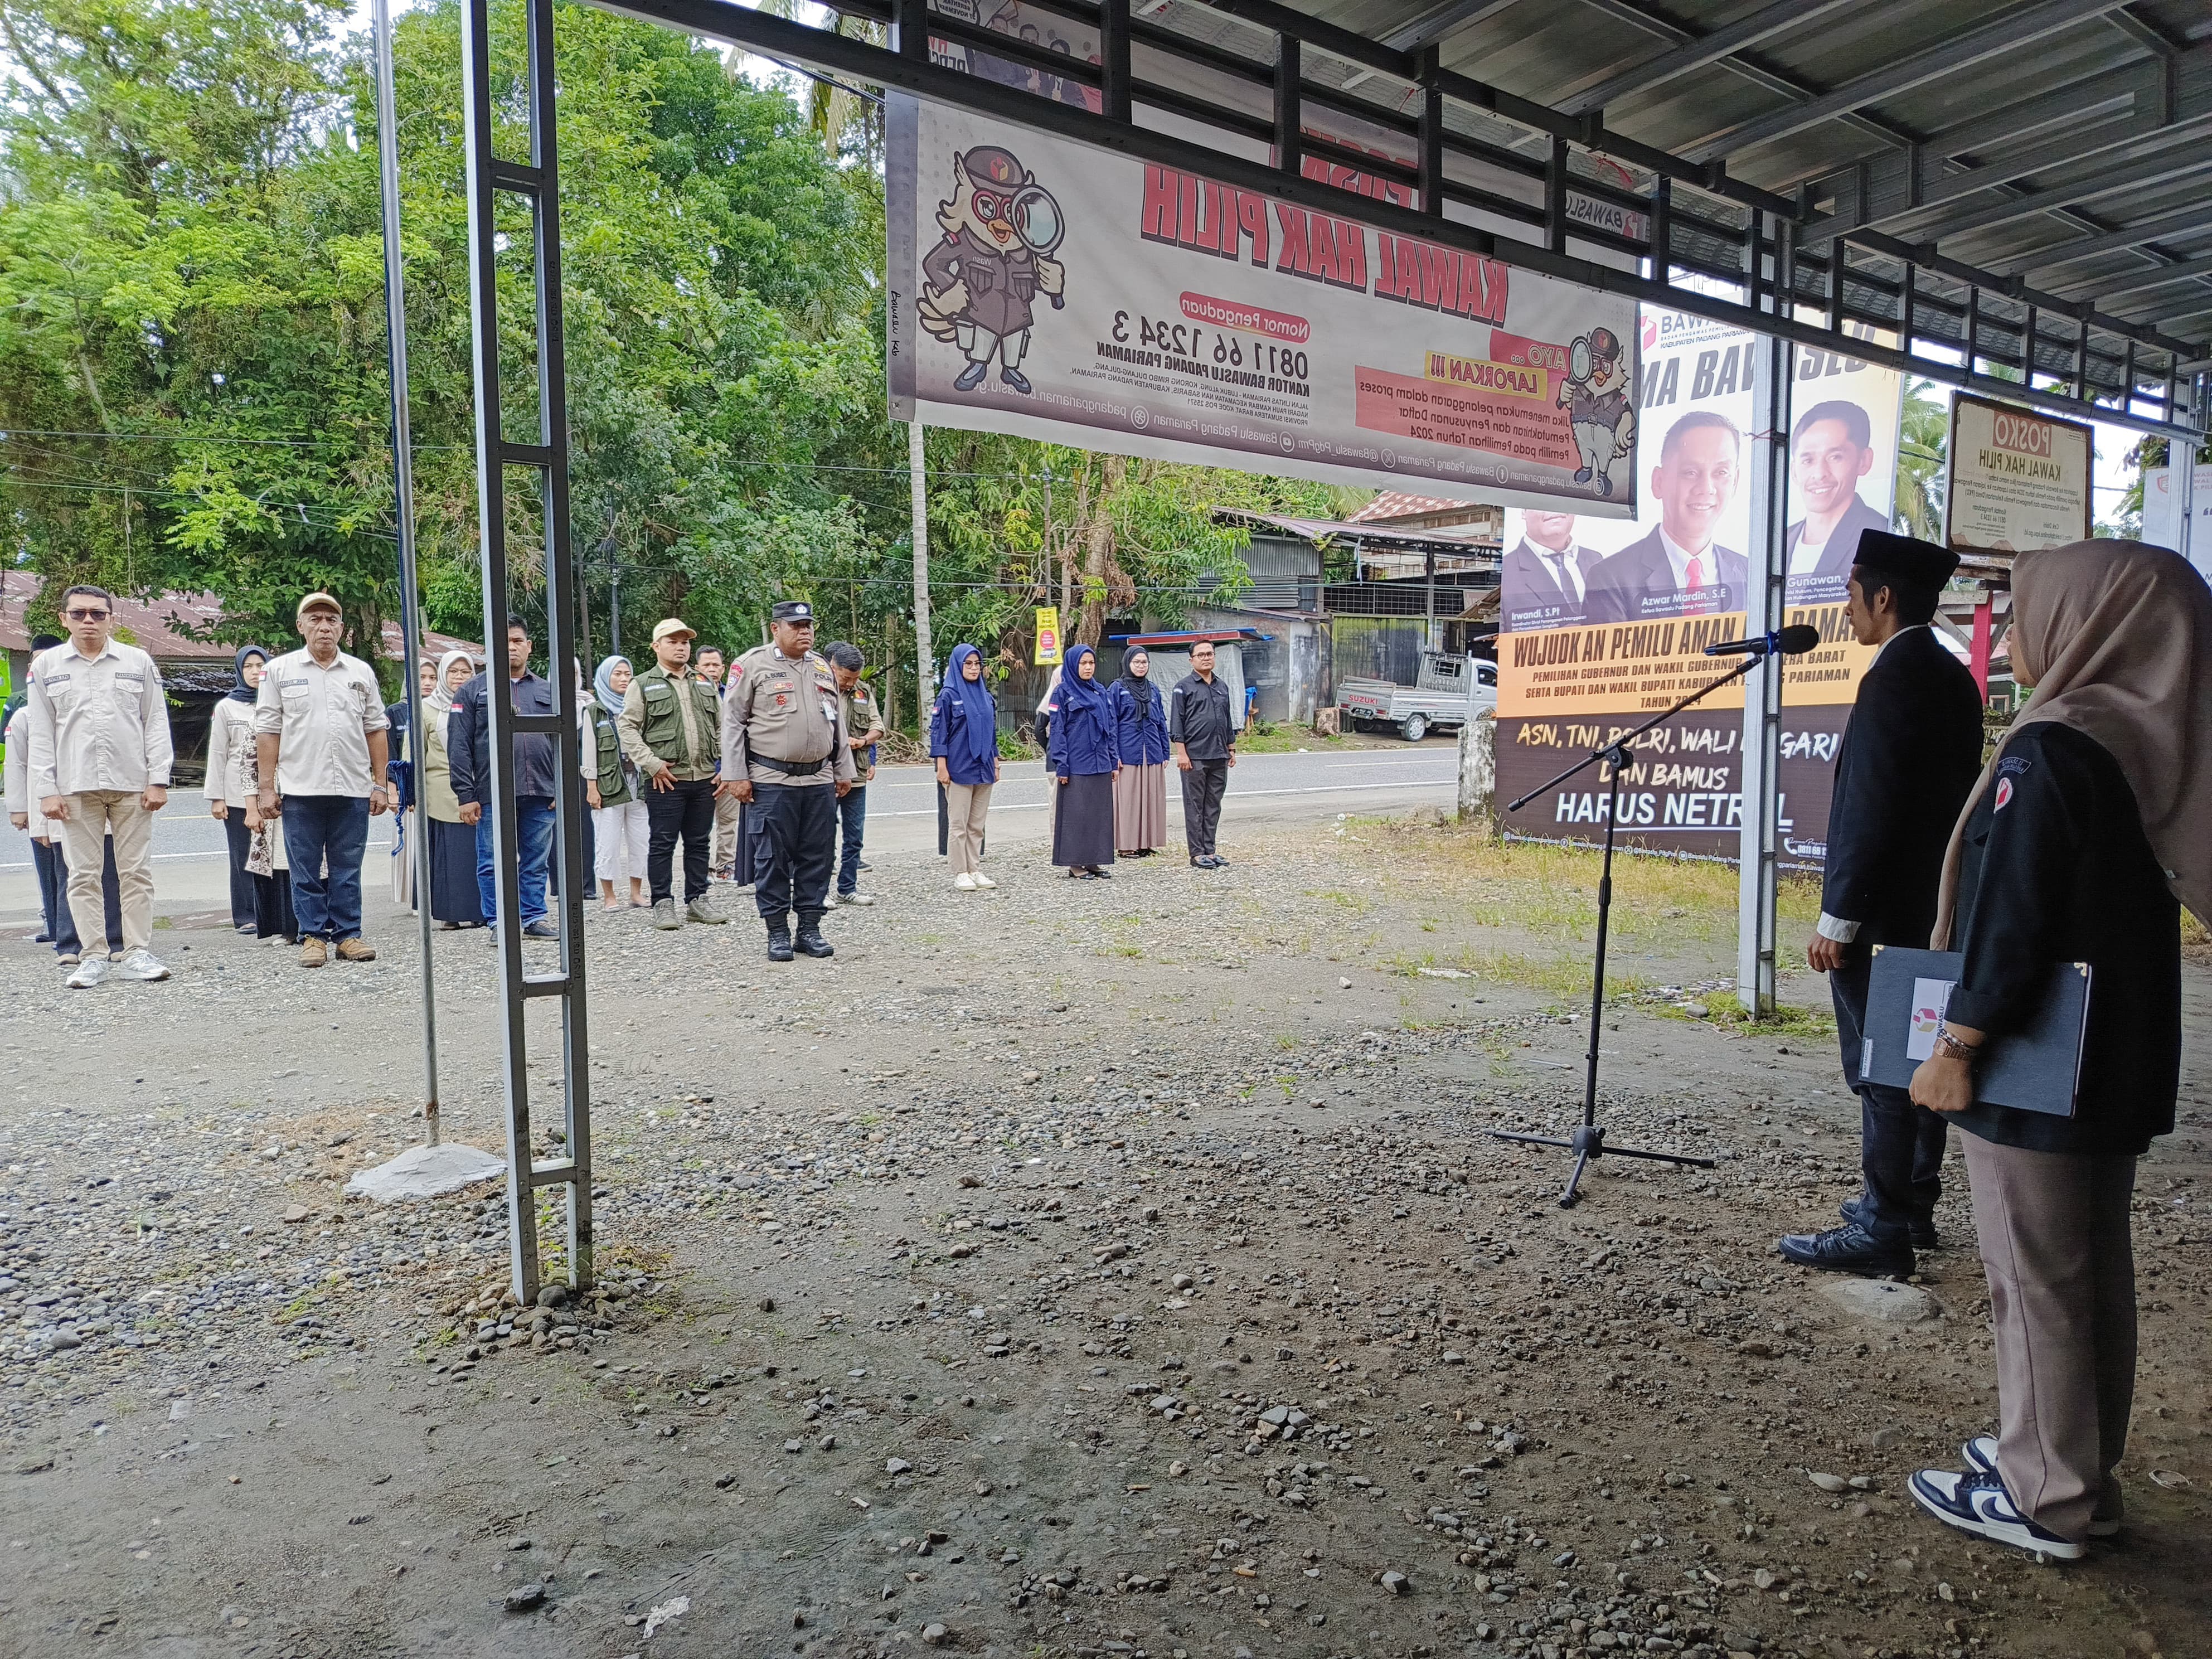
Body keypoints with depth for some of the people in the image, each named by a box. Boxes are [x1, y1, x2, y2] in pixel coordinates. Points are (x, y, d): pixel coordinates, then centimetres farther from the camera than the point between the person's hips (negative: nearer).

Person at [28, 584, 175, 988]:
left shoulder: (139, 662, 7)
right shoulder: (46, 666, 8)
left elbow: (156, 724, 6)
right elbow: (41, 735, 7)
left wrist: (158, 780, -2)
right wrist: (47, 791, 0)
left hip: (132, 786, 0)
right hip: (76, 787, 1)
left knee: (136, 872, 1)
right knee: (84, 875, 3)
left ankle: (137, 953, 7)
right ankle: (93, 958, 9)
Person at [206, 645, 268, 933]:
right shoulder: (226, 708, 7)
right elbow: (217, 754, 5)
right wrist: (215, 797, -1)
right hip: (238, 794, -1)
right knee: (243, 856, 1)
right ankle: (246, 918, 7)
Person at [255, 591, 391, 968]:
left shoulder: (361, 672, 11)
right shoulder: (280, 671, 6)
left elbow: (375, 730, 11)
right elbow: (268, 732, 4)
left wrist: (381, 784, 6)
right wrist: (267, 787, -2)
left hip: (353, 790, 1)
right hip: (300, 789, -1)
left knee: (347, 869, 6)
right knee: (305, 870, 3)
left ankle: (348, 934, 13)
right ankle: (313, 937, 11)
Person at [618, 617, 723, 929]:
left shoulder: (704, 685, 17)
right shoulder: (643, 685, 2)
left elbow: (721, 727, 20)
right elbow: (628, 728, -4)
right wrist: (653, 764, -13)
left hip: (704, 777, 5)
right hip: (666, 780, -5)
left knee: (699, 843, 10)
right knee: (663, 844, 0)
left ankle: (697, 901, 20)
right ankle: (663, 905, 7)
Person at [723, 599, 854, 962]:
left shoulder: (822, 668, 16)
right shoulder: (753, 665, -1)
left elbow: (837, 723, 21)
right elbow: (732, 722, -2)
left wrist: (844, 771, 18)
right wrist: (736, 776, -7)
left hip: (820, 781, 5)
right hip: (772, 782, -5)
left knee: (817, 857, 7)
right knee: (773, 857, 0)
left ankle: (810, 927, 17)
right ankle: (777, 932, 10)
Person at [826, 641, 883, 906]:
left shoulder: (864, 692, 12)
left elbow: (877, 726, 15)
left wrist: (862, 741, -4)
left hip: (856, 775, 6)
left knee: (854, 836, 11)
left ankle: (848, 889, 20)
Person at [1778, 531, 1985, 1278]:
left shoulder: (1893, 679, -17)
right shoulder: (1955, 678, 13)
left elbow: (1872, 809, -22)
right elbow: (1955, 796, 17)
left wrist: (1837, 919, -19)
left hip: (1883, 910, -10)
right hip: (1934, 908, 10)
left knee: (1880, 1069, -4)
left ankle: (1881, 1231, 3)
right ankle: (1912, 1205, 28)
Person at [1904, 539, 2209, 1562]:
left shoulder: (2049, 751, -20)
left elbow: (2008, 919, -22)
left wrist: (1957, 1045, -14)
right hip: (2119, 1065, 9)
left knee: (2035, 1280, 4)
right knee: (2095, 1272, 18)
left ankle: (2044, 1497, 17)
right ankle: (2082, 1469, 33)